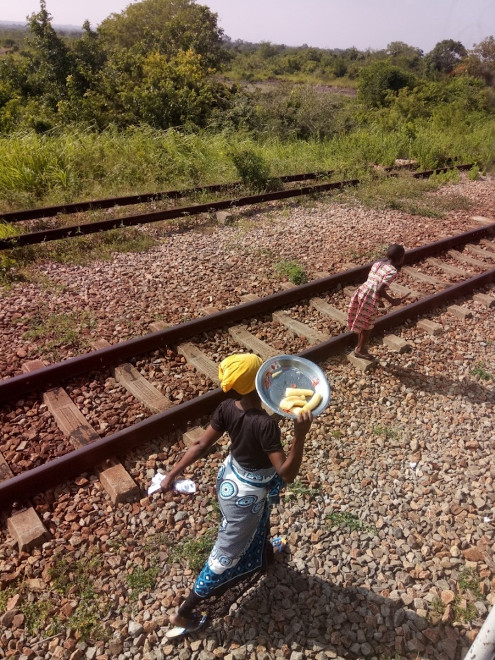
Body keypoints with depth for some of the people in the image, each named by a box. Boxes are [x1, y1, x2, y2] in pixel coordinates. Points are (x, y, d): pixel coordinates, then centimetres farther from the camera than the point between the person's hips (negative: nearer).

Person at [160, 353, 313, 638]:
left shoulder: (227, 408, -17)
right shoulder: (265, 424, -38)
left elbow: (201, 445, -10)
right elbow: (287, 474, -34)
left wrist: (173, 474, -1)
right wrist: (301, 434, -44)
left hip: (231, 477, 8)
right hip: (247, 493, -8)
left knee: (259, 523, 38)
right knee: (227, 555, 13)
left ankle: (265, 553, 72)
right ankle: (184, 614, 30)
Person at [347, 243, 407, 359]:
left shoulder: (377, 263, 12)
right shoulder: (392, 271, -11)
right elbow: (380, 290, -19)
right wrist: (392, 300, -6)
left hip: (360, 291, 8)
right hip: (370, 299, -8)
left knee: (362, 323, 24)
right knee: (368, 326, 13)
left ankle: (359, 346, 38)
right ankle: (361, 350, 27)